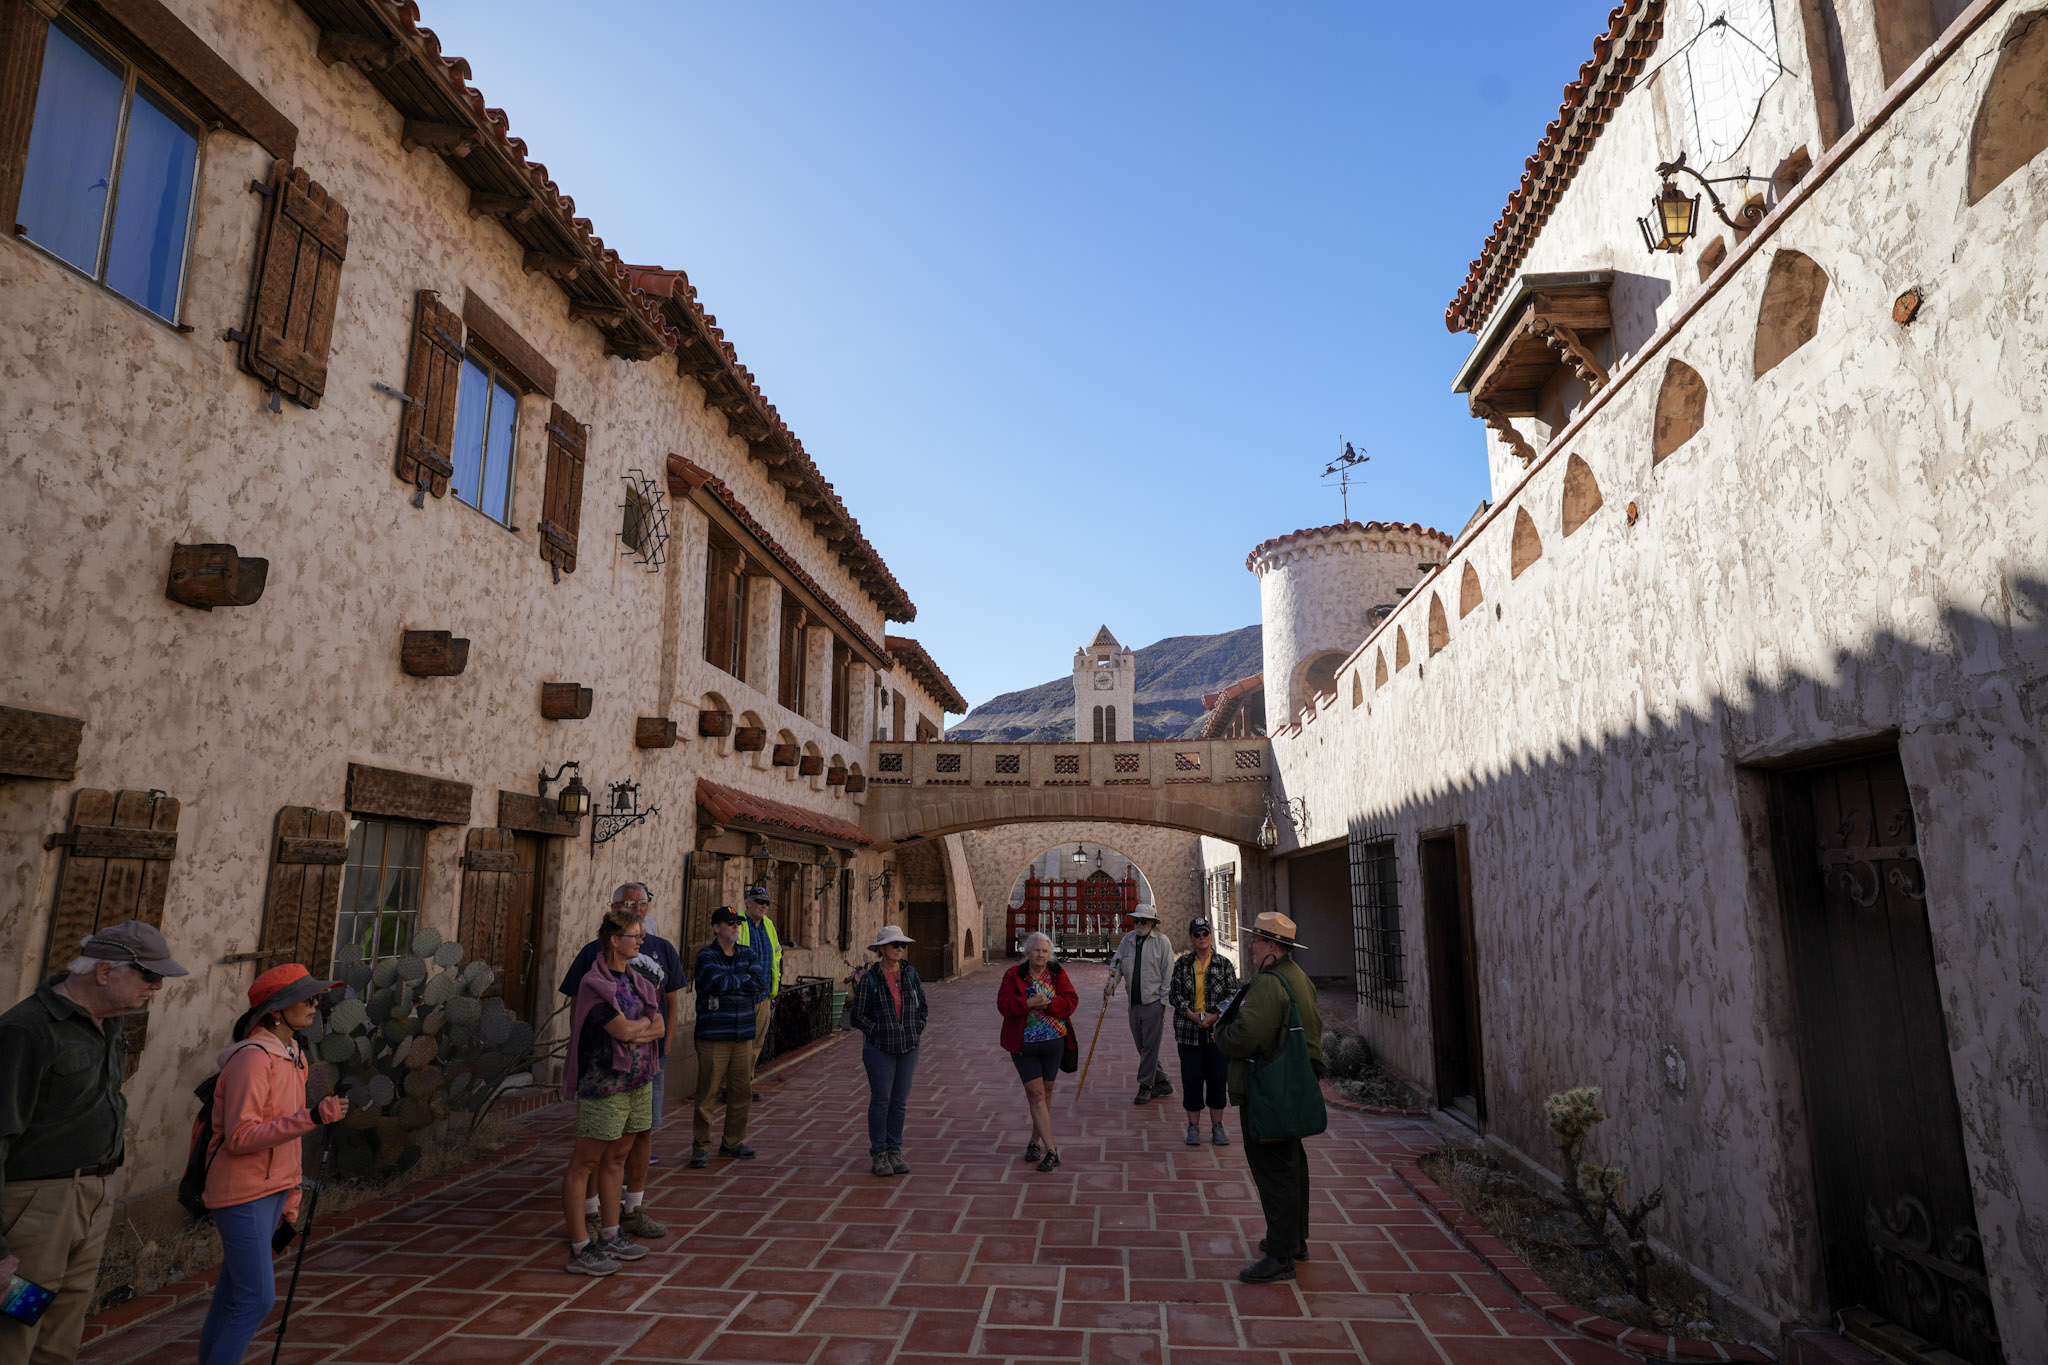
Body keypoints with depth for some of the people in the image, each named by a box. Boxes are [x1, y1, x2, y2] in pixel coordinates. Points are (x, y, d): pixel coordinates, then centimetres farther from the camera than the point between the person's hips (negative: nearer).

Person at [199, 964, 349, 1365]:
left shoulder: (294, 1056, 9)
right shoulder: (252, 1059, -19)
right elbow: (240, 1138, -23)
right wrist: (312, 1117, -31)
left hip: (272, 1192, 9)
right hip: (243, 1195, -9)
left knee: (234, 1294, 16)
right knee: (257, 1298, -5)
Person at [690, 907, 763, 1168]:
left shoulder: (746, 955, 11)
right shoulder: (706, 956, -4)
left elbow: (760, 983, -4)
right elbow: (718, 982, -21)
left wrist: (729, 983, -11)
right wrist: (744, 978, -4)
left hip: (743, 1036, 5)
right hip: (713, 1036, -5)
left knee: (742, 1091, 8)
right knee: (707, 1092, -3)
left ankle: (733, 1142, 22)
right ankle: (701, 1147, 9)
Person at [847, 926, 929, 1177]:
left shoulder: (910, 973, 2)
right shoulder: (869, 979, -9)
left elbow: (923, 1007, 12)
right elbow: (857, 1016, -6)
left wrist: (916, 1031, 0)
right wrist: (880, 1032, -11)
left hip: (908, 1047, 4)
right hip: (880, 1049, -4)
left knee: (899, 1101, 10)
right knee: (880, 1101, 1)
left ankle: (895, 1151, 21)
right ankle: (879, 1154, 15)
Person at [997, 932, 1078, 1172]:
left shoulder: (1058, 973, 0)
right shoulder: (1014, 975, -4)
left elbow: (1071, 1000, -6)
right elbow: (1004, 1004, -12)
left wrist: (1048, 1003, -22)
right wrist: (1029, 1003, -25)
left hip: (1054, 1044, 3)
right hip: (1024, 1045, -3)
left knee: (1046, 1092, 13)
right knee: (1036, 1094, -7)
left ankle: (1035, 1142, 30)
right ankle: (1051, 1150, -5)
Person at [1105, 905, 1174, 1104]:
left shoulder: (1162, 941, -4)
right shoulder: (1128, 939, 9)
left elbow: (1168, 974, -5)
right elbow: (1117, 964, 11)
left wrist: (1163, 1001, -8)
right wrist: (1111, 984, -7)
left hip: (1153, 1002, -5)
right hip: (1134, 1002, 5)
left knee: (1150, 1046, -2)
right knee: (1142, 1046, 11)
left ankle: (1145, 1086, 8)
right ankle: (1161, 1082, 25)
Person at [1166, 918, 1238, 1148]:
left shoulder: (1224, 964, 2)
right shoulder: (1182, 963, 4)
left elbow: (1233, 995, 0)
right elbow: (1174, 995, 2)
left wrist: (1213, 1016, -12)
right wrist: (1192, 1015, -12)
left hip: (1217, 1030, 0)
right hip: (1188, 1031, 0)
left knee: (1218, 1077, 4)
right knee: (1191, 1079, 3)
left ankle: (1217, 1126, 18)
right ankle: (1193, 1127, 15)